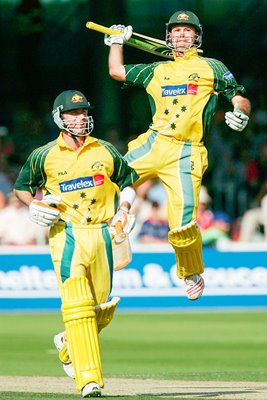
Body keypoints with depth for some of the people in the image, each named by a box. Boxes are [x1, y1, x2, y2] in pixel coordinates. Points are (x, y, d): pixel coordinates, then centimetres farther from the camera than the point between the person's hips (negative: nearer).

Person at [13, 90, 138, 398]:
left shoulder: (106, 151, 7)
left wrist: (124, 208, 2)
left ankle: (68, 344, 39)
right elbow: (21, 187, 16)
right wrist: (34, 205, -4)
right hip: (66, 233, -3)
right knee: (77, 304, -17)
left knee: (102, 309, 7)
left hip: (101, 234, 3)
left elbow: (127, 182, 20)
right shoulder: (44, 156, 2)